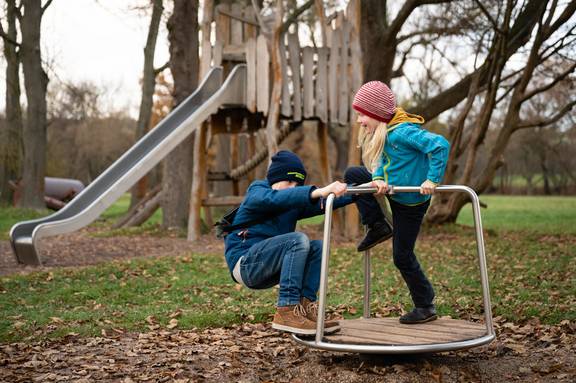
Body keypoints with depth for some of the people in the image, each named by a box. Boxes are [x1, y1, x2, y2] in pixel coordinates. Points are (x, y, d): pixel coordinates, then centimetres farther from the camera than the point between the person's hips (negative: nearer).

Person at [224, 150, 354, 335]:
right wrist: (318, 192, -47)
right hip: (245, 264, -8)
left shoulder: (294, 206, 14)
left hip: (266, 271, 8)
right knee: (298, 240, -27)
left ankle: (305, 305, -17)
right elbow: (276, 198, -33)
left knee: (318, 247, -7)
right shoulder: (256, 194, -9)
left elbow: (325, 203, 1)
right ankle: (287, 311, -31)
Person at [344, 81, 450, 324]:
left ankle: (425, 307, 17)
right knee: (352, 174, 8)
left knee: (402, 256, 0)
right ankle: (378, 227, 11)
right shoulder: (383, 131, 0)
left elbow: (440, 145, -35)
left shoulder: (403, 131, -28)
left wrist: (432, 180, -33)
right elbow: (382, 162, 5)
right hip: (393, 190, 9)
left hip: (411, 200, -9)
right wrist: (378, 178, -17)